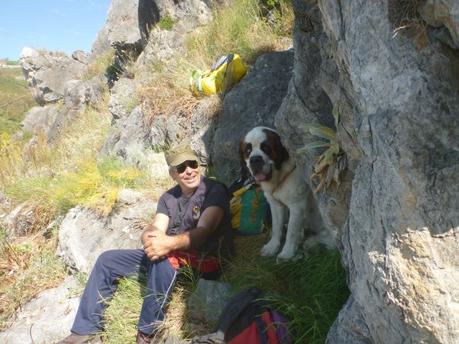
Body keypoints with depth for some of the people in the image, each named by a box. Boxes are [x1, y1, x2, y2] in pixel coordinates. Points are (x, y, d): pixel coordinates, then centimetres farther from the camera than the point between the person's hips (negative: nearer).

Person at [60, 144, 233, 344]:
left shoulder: (214, 190, -11)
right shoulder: (168, 198, 8)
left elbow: (203, 232, -24)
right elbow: (155, 229, -6)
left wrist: (169, 243, -41)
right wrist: (151, 237, -32)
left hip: (204, 258, -7)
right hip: (170, 254, 7)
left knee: (162, 258, -39)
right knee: (107, 260, 3)